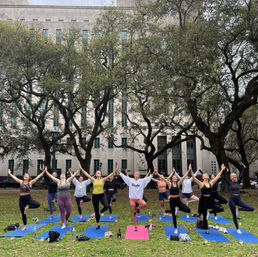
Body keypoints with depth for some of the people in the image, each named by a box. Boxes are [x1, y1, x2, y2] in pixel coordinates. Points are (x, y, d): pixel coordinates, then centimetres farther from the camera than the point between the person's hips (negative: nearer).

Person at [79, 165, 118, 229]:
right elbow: (87, 174, 0)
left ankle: (100, 213, 9)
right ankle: (98, 224, 23)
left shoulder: (103, 180, 0)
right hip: (95, 196, 1)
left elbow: (110, 175, -10)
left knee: (106, 206, -24)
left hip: (101, 195, -1)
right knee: (96, 211, 7)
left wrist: (115, 171, -20)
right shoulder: (93, 180, 3)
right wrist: (81, 169, -4)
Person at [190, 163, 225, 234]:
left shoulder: (211, 183, 6)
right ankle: (206, 230, 18)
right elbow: (194, 177, -17)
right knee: (205, 216, 3)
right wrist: (191, 170, -28)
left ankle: (209, 212, 19)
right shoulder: (201, 184, -6)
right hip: (203, 200, -4)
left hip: (210, 200, 4)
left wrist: (222, 170, 12)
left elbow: (217, 176, 10)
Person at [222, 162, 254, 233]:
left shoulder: (238, 182, 7)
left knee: (252, 209, -7)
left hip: (238, 199, 4)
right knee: (234, 216, 3)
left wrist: (244, 168, -7)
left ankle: (238, 209, 11)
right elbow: (224, 177, -16)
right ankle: (237, 229, 22)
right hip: (232, 199, -4)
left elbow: (241, 175, 0)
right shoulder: (230, 183, -2)